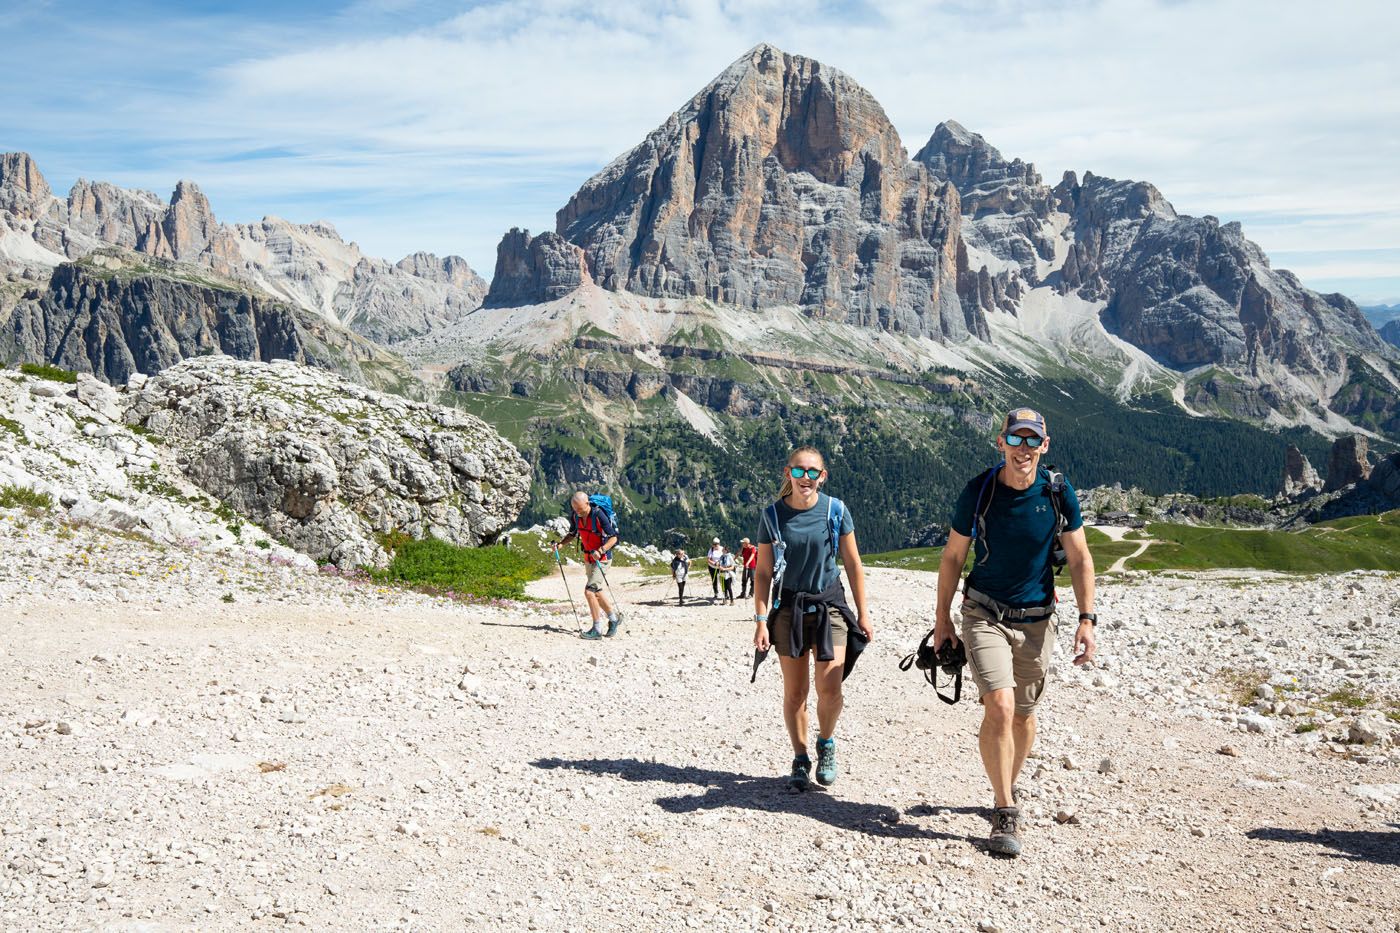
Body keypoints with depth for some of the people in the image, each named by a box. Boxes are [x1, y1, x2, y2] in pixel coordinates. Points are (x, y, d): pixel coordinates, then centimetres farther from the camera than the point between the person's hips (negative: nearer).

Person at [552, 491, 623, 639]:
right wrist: (560, 543, -4)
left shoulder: (599, 515, -23)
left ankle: (597, 630, -7)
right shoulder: (575, 516, -4)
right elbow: (572, 534, 14)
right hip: (589, 558, 8)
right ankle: (614, 618, 34)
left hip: (602, 558, -8)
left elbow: (613, 538, -19)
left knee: (589, 591, -15)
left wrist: (600, 551, -33)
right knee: (596, 593, 15)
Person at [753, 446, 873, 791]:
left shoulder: (836, 511, -4)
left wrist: (863, 613, 5)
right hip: (789, 607, 1)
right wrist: (761, 621, -3)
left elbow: (853, 565, 4)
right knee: (794, 692, 5)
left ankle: (826, 744, 19)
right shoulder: (772, 516, -3)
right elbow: (763, 573, 2)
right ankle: (800, 759, 22)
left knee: (830, 690, -10)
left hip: (830, 606, -1)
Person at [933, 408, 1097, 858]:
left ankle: (1007, 791, 36)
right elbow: (953, 556, 1)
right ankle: (1005, 813, -6)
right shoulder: (978, 490, -10)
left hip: (1036, 620, 2)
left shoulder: (1059, 492, -7)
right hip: (984, 614, -2)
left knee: (1023, 714, 12)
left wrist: (1087, 619, -6)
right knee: (999, 707, -17)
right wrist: (942, 617, 3)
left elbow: (1079, 559, 2)